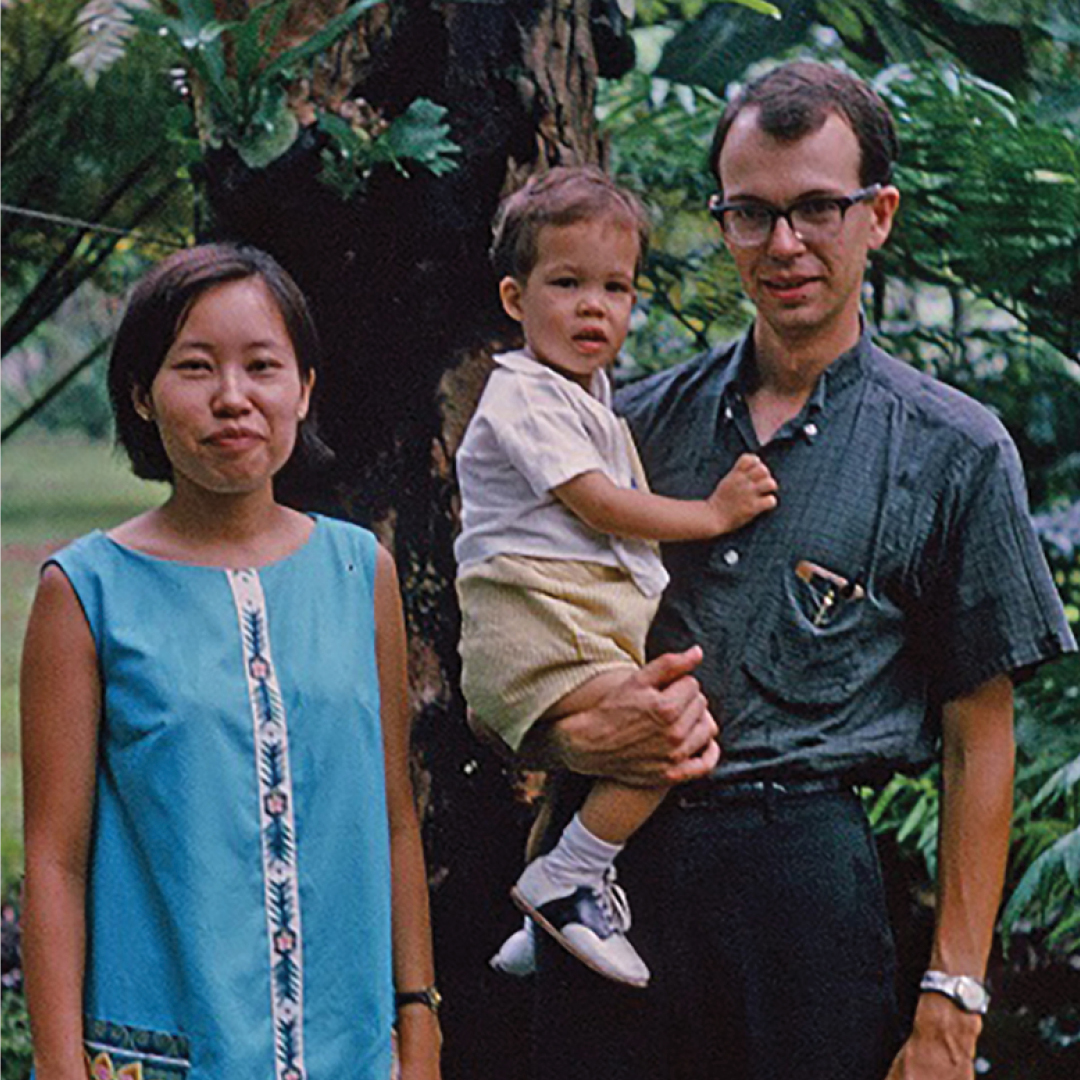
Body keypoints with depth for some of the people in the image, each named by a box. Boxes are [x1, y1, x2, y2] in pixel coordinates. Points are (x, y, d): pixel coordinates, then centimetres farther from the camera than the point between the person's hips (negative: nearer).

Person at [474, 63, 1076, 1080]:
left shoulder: (955, 453, 3)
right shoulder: (640, 421, 12)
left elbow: (979, 741, 1)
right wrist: (574, 735, -9)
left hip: (806, 872, -2)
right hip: (607, 864, 3)